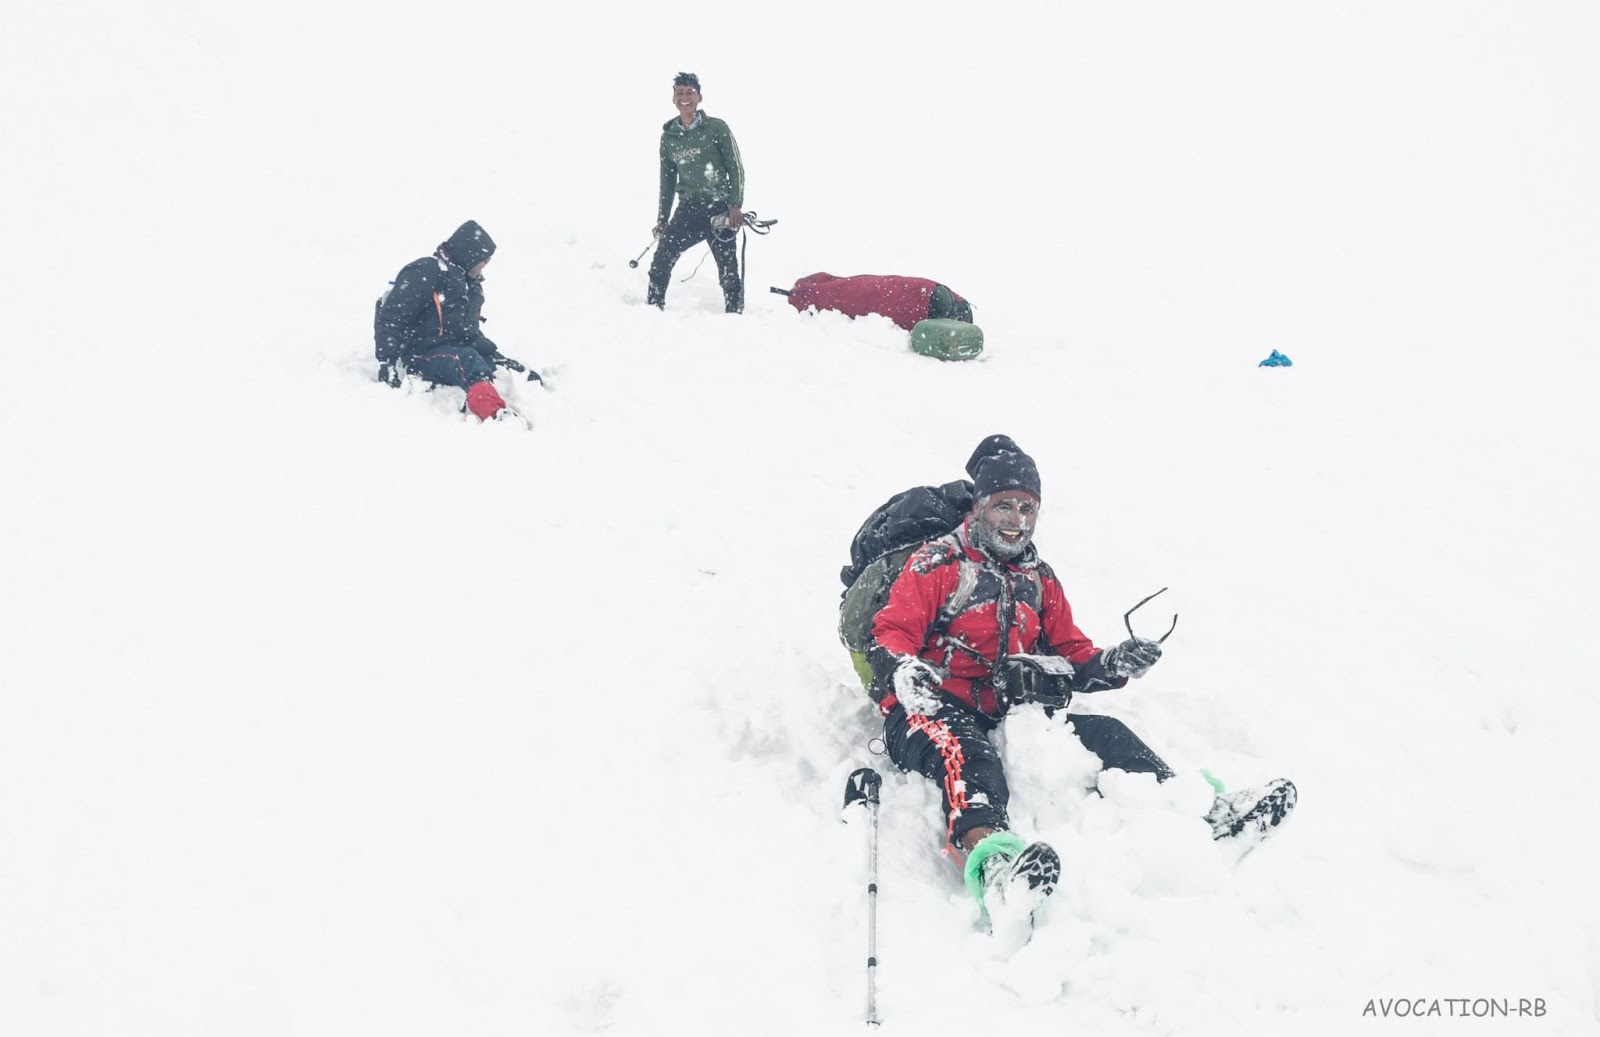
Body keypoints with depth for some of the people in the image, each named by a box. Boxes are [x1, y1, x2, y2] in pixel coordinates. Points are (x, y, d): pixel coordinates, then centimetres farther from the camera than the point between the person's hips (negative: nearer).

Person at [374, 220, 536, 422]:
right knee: (468, 361, -42)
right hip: (424, 357, -11)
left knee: (525, 377, -7)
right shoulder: (425, 273, -9)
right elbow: (389, 318, -13)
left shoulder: (470, 283, 19)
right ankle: (496, 415, -65)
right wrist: (386, 362, -19)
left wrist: (495, 354, 13)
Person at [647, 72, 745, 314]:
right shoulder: (668, 136, 11)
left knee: (728, 270, -2)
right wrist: (662, 219, 15)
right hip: (688, 210, 3)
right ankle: (653, 308, 1)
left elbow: (735, 168, -2)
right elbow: (667, 180, 17)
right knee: (662, 258, -10)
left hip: (719, 209, -3)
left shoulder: (716, 128, -1)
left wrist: (736, 205, -11)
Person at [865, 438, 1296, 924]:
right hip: (933, 710, -6)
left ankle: (1200, 811, -25)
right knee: (967, 753, -39)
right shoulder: (936, 564, 3)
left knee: (1103, 733, -14)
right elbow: (890, 637, -5)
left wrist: (1111, 664, 0)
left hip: (1011, 713, 6)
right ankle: (988, 858, -68)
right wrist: (905, 673, -27)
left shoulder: (1041, 581, 21)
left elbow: (1072, 654, 22)